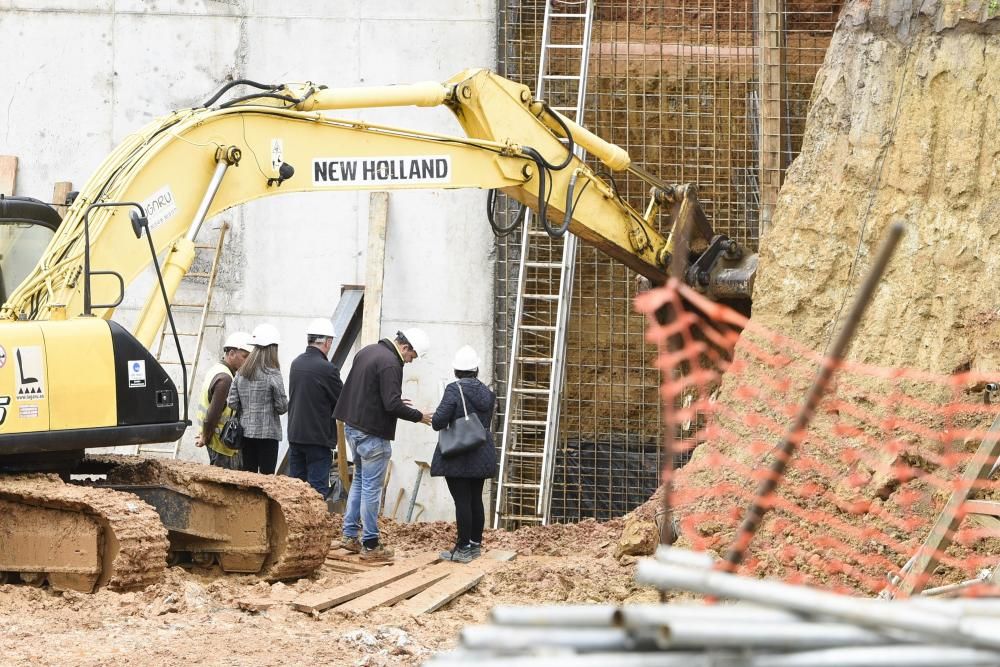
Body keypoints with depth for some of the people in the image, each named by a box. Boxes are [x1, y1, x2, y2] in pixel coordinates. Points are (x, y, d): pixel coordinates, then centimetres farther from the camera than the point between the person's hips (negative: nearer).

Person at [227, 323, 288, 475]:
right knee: (266, 475, -3)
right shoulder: (272, 374, -11)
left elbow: (232, 402, 3)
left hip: (246, 432, 5)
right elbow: (282, 406, -10)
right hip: (267, 433, -5)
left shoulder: (241, 373, 5)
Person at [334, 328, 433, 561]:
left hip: (352, 427, 9)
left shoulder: (367, 351, 10)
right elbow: (392, 405, -24)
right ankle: (370, 545, 2)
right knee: (371, 488, -3)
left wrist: (396, 402, 16)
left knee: (360, 480, 20)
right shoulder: (390, 364, -20)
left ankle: (350, 535, 22)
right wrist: (419, 416, -10)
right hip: (373, 433, -9)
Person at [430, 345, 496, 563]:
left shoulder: (455, 390, -14)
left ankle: (463, 549, -3)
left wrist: (434, 421, 2)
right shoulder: (487, 393, 7)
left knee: (462, 501, -4)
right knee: (476, 499, 15)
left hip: (458, 457, -7)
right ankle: (475, 544, 22)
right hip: (482, 455, 7)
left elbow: (439, 421, -20)